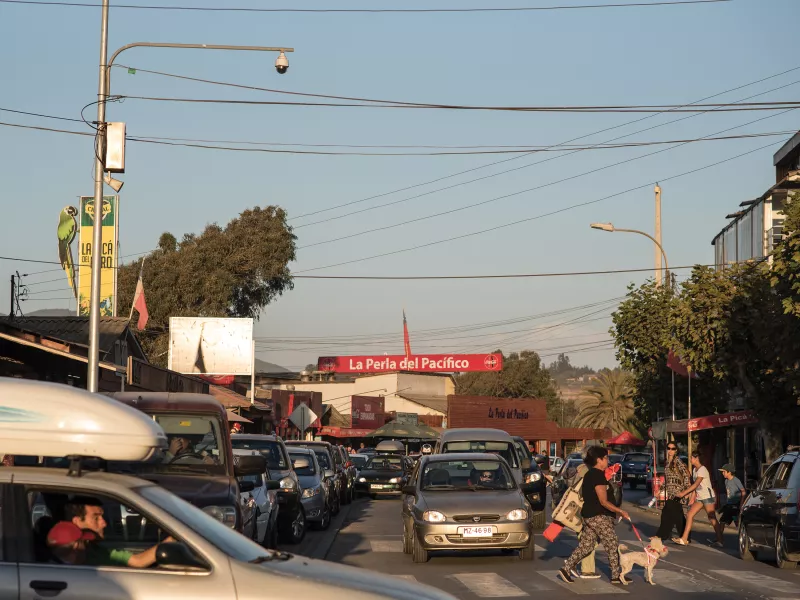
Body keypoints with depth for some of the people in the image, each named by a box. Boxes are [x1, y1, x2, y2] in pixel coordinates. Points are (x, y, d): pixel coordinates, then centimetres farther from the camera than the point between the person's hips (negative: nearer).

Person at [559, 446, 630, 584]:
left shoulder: (590, 474, 14)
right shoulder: (598, 475, -17)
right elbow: (603, 501, -20)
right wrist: (621, 511, -16)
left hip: (589, 516, 10)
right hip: (599, 517, -10)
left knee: (585, 546, 11)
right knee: (612, 546, 1)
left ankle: (566, 569, 7)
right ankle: (616, 576, 7)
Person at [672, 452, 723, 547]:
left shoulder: (702, 470, -15)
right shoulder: (694, 470, 14)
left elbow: (696, 485, -19)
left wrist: (684, 493, -17)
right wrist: (692, 498, 11)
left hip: (708, 496, -9)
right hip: (699, 498, 9)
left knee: (712, 518, -8)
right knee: (689, 515, 1)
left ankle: (719, 541, -4)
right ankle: (684, 539, -1)